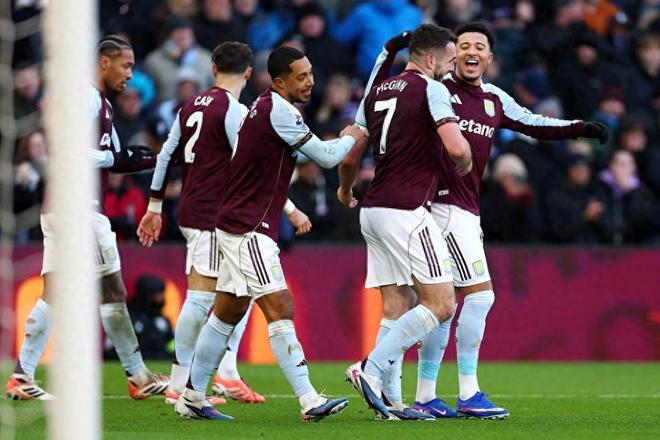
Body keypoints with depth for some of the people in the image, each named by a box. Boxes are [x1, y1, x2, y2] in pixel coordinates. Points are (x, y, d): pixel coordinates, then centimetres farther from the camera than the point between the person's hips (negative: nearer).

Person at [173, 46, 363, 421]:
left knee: (228, 312, 15)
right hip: (249, 228, -10)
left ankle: (193, 396, 22)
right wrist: (351, 137, 7)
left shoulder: (266, 107, 14)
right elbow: (326, 157, -11)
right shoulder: (279, 110, -16)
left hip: (241, 227, 10)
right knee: (280, 310, -14)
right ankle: (309, 401, -19)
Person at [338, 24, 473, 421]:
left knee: (395, 309, 8)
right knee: (441, 304, -6)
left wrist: (346, 189, 41)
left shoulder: (376, 92, 16)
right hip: (406, 211, -8)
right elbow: (457, 148, -18)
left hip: (372, 210, 8)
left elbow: (350, 154, 21)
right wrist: (464, 165, 5)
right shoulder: (431, 89, -7)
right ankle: (370, 370, -14)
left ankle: (390, 401, 2)